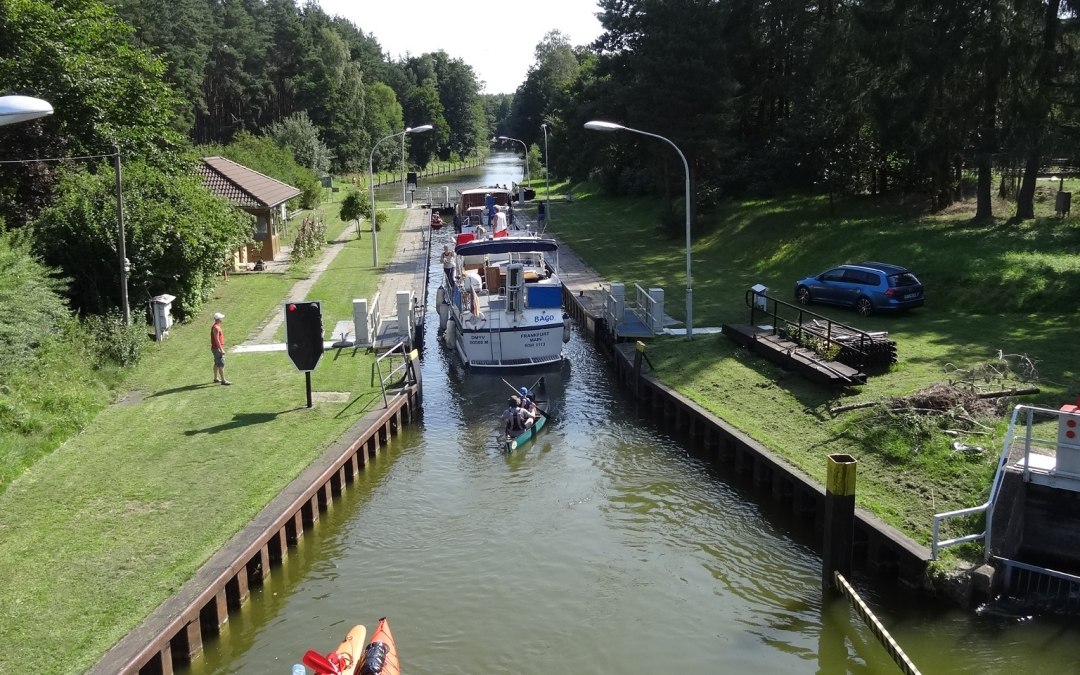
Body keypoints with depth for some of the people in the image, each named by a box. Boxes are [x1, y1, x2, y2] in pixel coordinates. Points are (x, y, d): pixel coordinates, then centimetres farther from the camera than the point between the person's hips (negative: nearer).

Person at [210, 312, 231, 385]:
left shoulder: (217, 327, 13)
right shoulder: (216, 328, -19)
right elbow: (217, 340, -24)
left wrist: (221, 348, 24)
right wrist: (221, 350, -25)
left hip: (217, 348, 11)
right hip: (217, 348, -11)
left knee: (217, 363, 17)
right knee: (221, 364, -11)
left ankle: (216, 378, 27)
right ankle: (223, 380, -12)